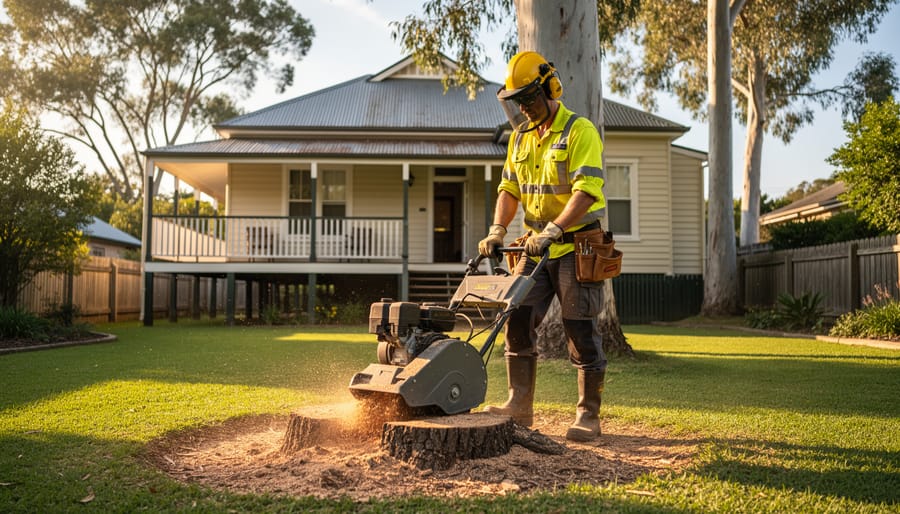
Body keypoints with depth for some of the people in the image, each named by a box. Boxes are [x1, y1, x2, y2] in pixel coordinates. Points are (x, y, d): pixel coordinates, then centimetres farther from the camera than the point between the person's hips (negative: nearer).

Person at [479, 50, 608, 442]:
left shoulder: (579, 131, -11)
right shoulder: (520, 137, 12)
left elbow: (587, 190, -21)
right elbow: (509, 188, 13)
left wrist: (552, 230, -30)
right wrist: (498, 230, -2)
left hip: (577, 247, -7)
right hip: (537, 248, 7)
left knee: (581, 332, -2)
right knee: (517, 321, 2)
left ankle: (588, 416, 10)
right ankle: (519, 406, 11)